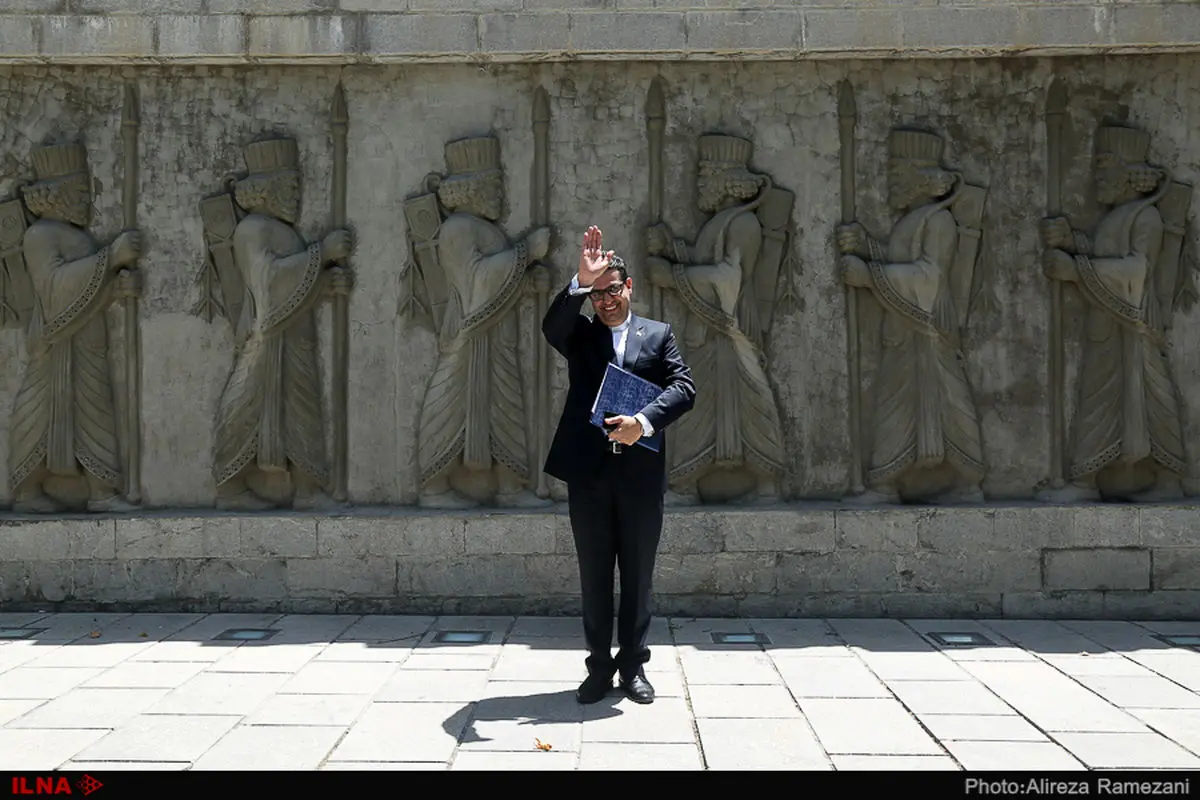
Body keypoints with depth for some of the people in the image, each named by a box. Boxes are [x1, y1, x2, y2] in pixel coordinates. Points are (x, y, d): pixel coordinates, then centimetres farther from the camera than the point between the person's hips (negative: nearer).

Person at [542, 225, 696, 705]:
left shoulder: (658, 335, 9)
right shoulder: (579, 336, 9)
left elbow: (684, 387, -3)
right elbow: (551, 326, -14)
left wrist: (643, 422, -18)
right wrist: (580, 282, -29)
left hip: (641, 473, 0)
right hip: (588, 472, 0)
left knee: (638, 575, 7)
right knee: (594, 575, 7)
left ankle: (633, 665, 17)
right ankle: (599, 666, 17)